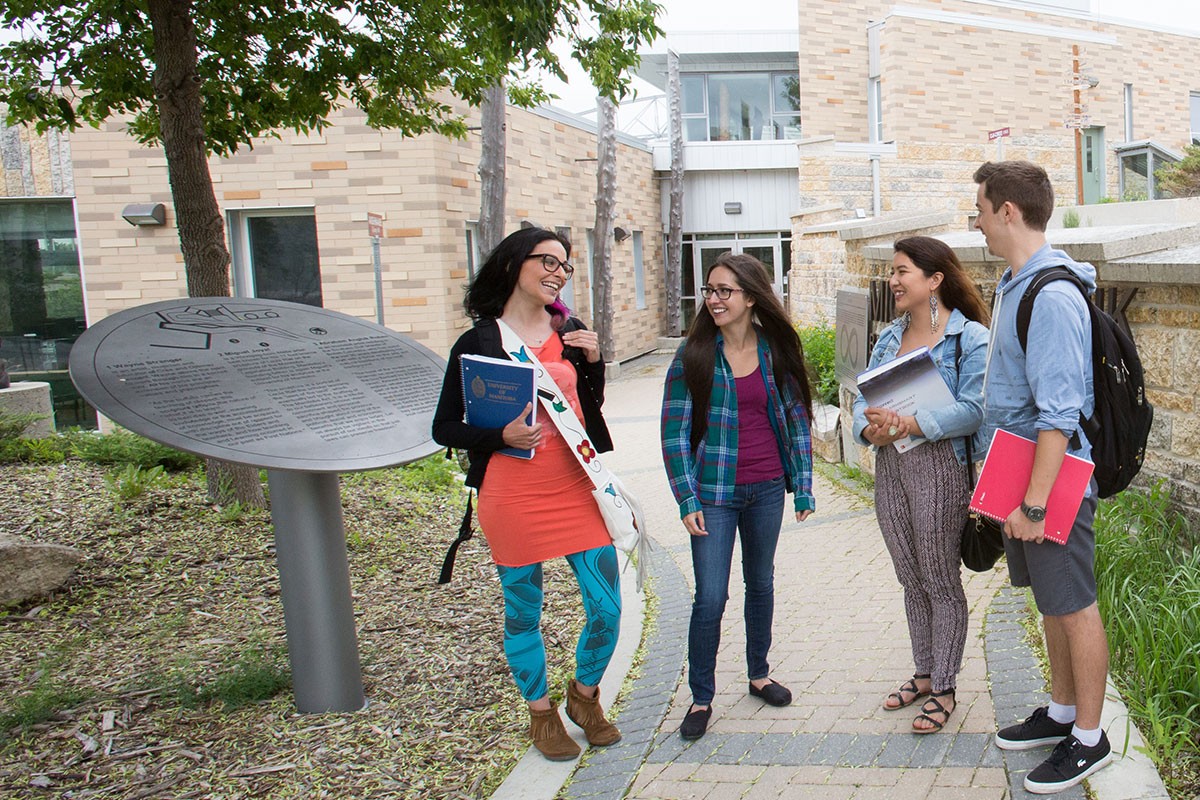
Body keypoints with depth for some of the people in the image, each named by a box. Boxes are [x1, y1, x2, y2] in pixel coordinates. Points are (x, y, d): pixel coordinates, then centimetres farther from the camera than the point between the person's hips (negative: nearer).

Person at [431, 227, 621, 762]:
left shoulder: (571, 332, 8)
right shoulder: (478, 342, -5)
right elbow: (444, 428, -3)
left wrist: (592, 362, 1)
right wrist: (502, 435, -19)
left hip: (578, 489, 4)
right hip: (513, 496, -3)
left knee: (608, 608, 4)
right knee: (524, 614, 11)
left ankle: (584, 694, 32)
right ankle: (541, 713, 34)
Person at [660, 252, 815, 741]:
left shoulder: (776, 352, 1)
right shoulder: (694, 354, -6)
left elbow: (796, 419, 8)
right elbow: (675, 431, -6)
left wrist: (803, 487, 5)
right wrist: (687, 501, -11)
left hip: (767, 489, 3)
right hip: (714, 492, -3)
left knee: (761, 583, 17)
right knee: (711, 597, -3)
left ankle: (759, 674, 36)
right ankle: (701, 698, 12)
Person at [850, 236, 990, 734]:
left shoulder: (970, 337, -9)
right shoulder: (889, 338, 12)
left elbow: (973, 409, -19)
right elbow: (864, 397, 7)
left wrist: (910, 424, -27)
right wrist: (870, 428, -14)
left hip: (938, 465, -7)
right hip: (889, 466, 7)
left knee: (941, 582, 3)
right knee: (911, 580, 17)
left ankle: (944, 689, 17)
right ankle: (924, 673, 32)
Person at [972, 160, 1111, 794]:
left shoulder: (1052, 296, -22)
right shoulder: (1014, 285, 10)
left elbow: (1058, 414, -25)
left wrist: (1034, 503, -24)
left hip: (1056, 479, -10)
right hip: (1022, 476, 10)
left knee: (1073, 606, 4)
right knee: (1050, 601, 20)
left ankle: (1088, 738, 19)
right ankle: (1061, 712, 35)